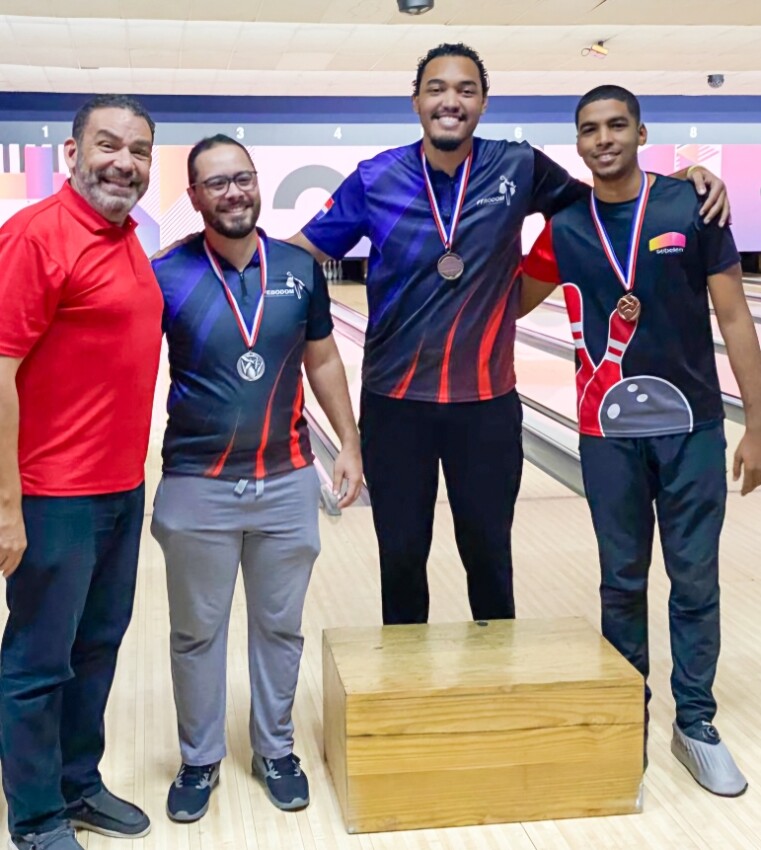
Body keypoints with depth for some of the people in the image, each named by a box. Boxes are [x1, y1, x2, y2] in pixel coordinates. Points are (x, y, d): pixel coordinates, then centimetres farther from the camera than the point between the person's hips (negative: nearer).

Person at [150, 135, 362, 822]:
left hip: (287, 482, 2)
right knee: (197, 632, 12)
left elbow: (322, 361, 9)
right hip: (196, 485, -2)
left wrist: (350, 444, 7)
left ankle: (276, 751, 33)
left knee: (280, 627, 15)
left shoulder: (301, 268, -1)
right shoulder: (167, 274, -8)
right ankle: (200, 760, 30)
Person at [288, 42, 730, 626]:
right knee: (401, 556, 12)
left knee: (488, 554, 15)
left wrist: (689, 177, -2)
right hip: (395, 400, 0)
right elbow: (301, 250, 1)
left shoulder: (519, 169, -4)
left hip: (486, 401, 0)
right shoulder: (376, 179, -4)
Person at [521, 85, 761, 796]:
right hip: (609, 431, 1)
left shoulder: (691, 208, -4)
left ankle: (695, 724, 21)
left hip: (691, 425, -1)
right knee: (622, 582, 11)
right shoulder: (564, 227, 1)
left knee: (695, 581, 7)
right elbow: (512, 304, 14)